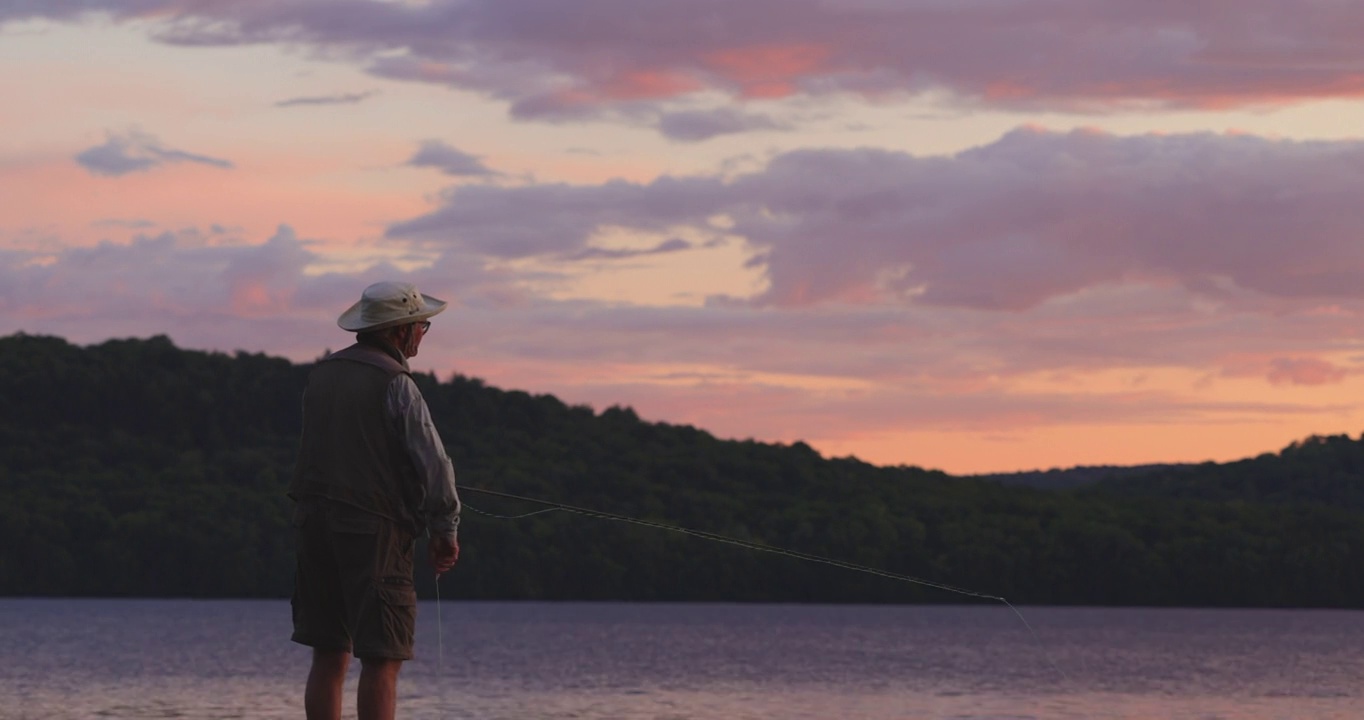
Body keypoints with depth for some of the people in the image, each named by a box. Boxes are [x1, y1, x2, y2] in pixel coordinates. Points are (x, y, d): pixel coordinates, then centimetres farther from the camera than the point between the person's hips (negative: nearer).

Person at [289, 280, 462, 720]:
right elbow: (432, 461, -12)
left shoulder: (323, 374, 14)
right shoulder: (394, 383, -9)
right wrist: (446, 530, -2)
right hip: (374, 527, -7)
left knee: (328, 655, 9)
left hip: (315, 519, 7)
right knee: (382, 659, -5)